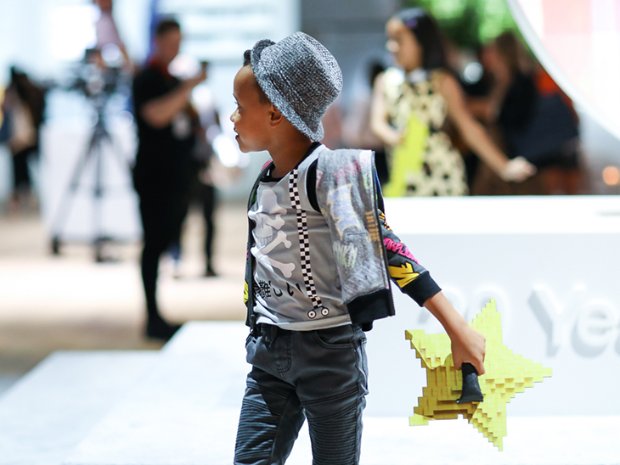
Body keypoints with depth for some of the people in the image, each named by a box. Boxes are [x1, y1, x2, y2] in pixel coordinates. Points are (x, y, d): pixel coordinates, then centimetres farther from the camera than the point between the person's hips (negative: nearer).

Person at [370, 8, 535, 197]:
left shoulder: (443, 82, 0)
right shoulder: (386, 81, 9)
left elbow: (468, 127, 0)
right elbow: (378, 122, -1)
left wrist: (503, 167, -5)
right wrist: (391, 137, -26)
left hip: (442, 175, -3)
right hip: (402, 178, 3)